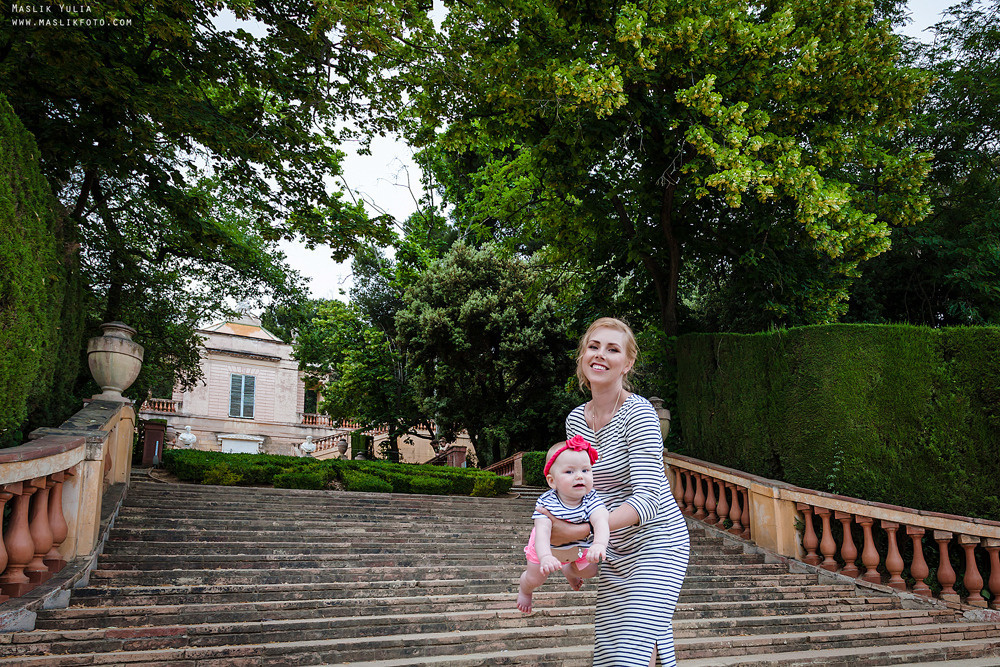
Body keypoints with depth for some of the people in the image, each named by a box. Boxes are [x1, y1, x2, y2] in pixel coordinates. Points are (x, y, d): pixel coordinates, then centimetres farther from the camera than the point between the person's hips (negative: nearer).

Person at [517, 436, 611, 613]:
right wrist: (545, 557, -68)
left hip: (578, 547, 3)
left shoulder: (591, 499, -34)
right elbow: (542, 531, -48)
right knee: (535, 579, 5)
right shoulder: (546, 502, -39)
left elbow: (601, 522, -51)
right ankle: (524, 590, 44)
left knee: (589, 571, 14)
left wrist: (599, 544, -72)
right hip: (547, 548, -2)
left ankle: (568, 571, 51)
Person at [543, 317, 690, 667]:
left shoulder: (638, 413, -19)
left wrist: (578, 531, -31)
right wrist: (576, 550, 4)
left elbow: (648, 499, -25)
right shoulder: (576, 419, 2)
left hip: (657, 543, -6)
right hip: (614, 552, 7)